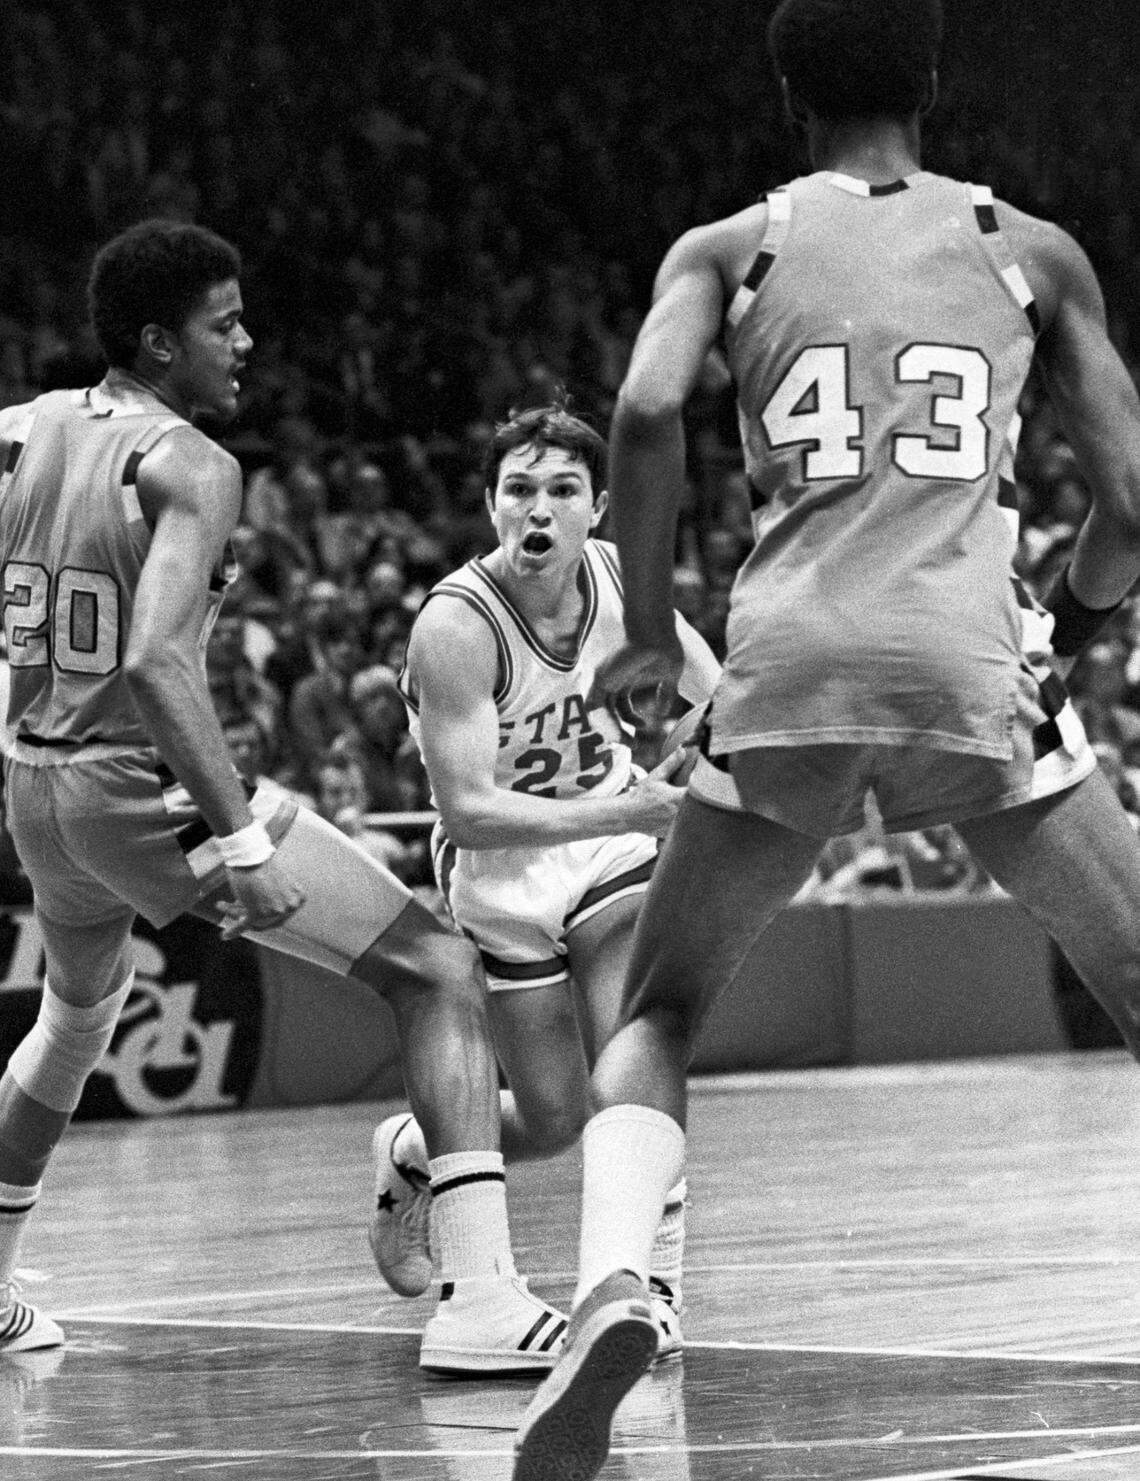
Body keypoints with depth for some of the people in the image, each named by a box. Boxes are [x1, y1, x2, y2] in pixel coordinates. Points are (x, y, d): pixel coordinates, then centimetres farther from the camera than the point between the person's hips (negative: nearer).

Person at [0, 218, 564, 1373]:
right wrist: (242, 834, -30)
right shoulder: (190, 469, -16)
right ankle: (480, 1294, -18)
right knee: (439, 971, -4)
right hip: (153, 788, -7)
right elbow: (156, 661, -30)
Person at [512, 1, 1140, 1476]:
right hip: (975, 663, 0)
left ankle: (610, 1285, -12)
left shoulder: (728, 247, 16)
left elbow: (646, 413, -4)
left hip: (792, 661, 0)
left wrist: (649, 628, 10)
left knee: (658, 1013, 16)